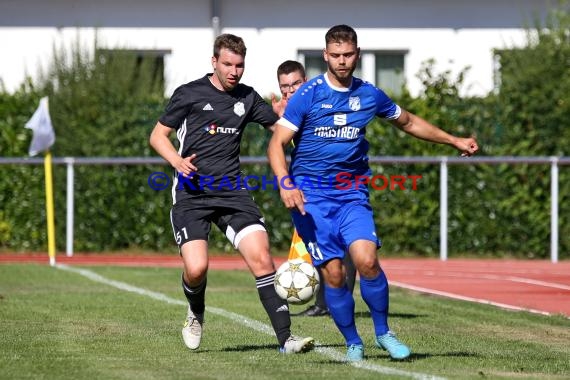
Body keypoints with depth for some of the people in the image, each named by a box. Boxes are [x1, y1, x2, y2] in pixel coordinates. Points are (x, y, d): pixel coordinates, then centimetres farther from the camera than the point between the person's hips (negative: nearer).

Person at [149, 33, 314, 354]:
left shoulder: (247, 98, 11)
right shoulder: (189, 94, 0)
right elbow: (158, 135, 4)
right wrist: (177, 160, -16)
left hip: (232, 192, 3)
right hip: (192, 193, -3)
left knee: (261, 257, -15)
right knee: (197, 268, -17)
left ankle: (285, 338, -15)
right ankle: (196, 314, 19)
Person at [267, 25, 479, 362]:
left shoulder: (370, 96, 6)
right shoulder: (308, 95, -5)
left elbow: (409, 122, 24)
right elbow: (277, 144, -6)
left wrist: (455, 141, 26)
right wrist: (286, 184, -22)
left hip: (352, 194, 2)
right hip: (310, 196, -2)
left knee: (366, 259, -20)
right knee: (333, 272, -10)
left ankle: (383, 332, 1)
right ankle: (353, 343, 10)